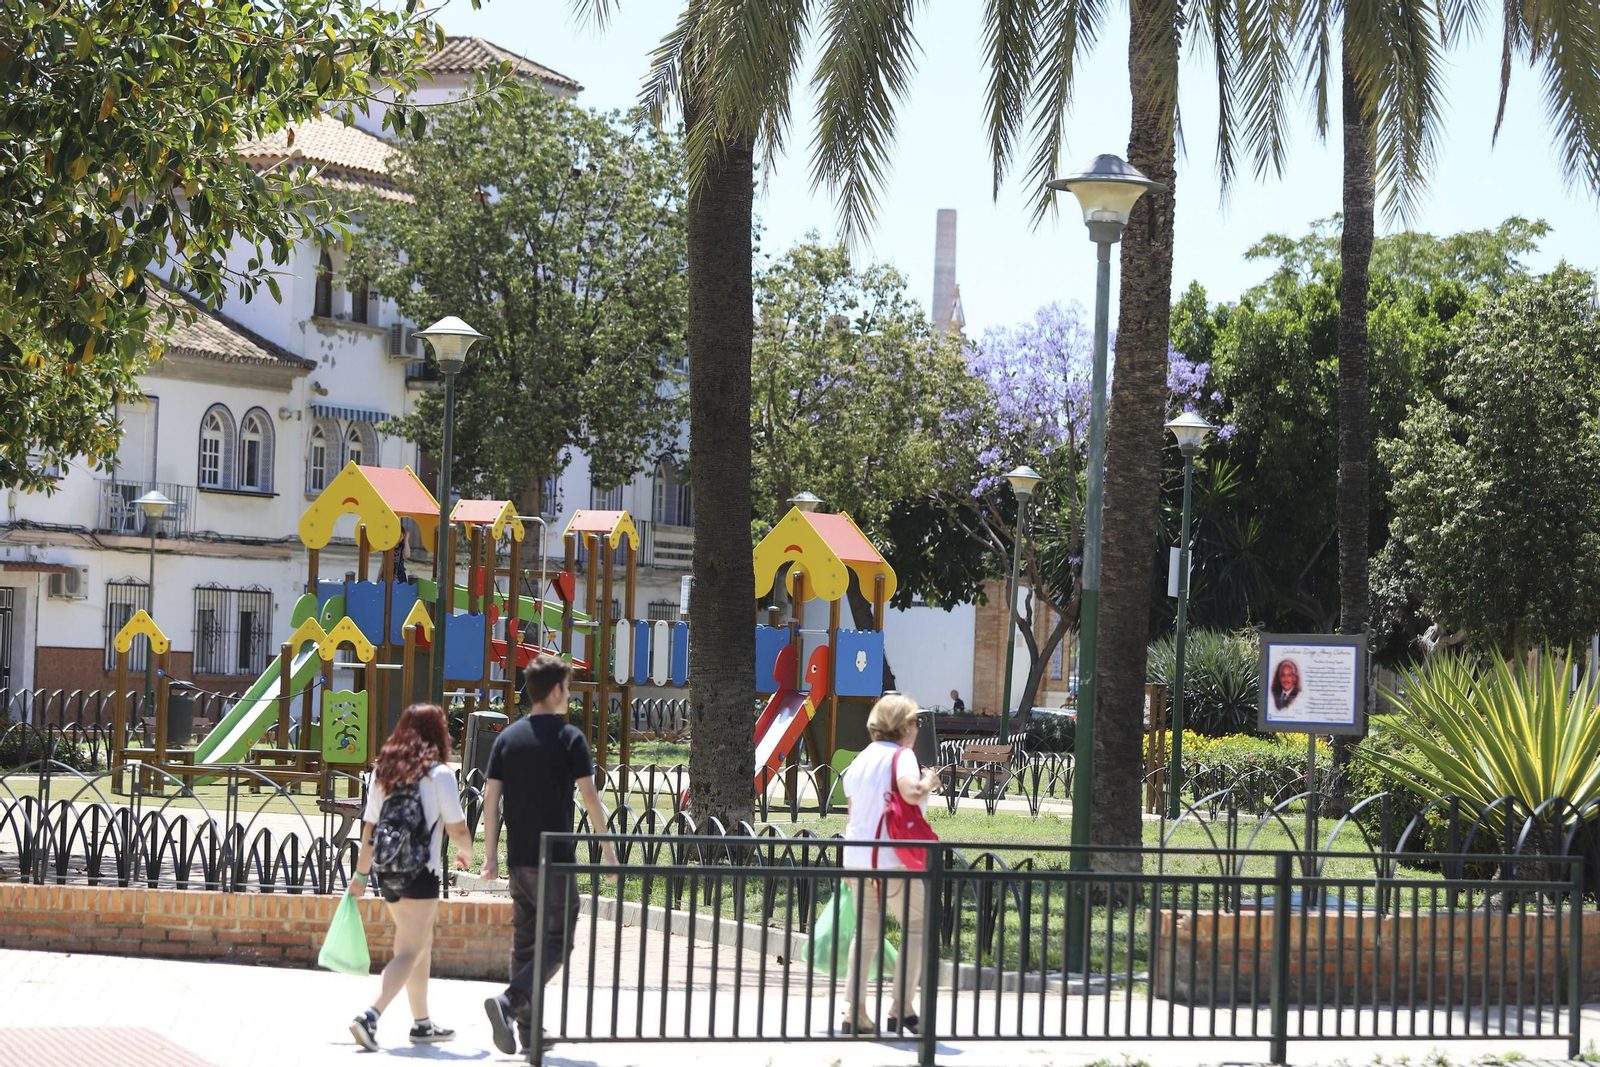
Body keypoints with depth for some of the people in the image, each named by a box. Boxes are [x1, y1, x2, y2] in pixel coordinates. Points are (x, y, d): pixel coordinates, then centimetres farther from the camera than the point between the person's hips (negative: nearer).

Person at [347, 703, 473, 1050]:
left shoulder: (382, 770, 7)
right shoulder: (439, 774, -9)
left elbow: (369, 827, 9)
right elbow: (457, 829, -9)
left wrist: (361, 873, 17)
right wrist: (466, 852, 13)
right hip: (420, 873, -7)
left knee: (421, 945, 21)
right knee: (409, 952, -5)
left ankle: (422, 1024, 28)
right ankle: (370, 1016, -22)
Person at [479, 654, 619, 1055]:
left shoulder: (507, 738, 7)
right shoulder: (569, 737, -6)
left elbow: (491, 798, 5)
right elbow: (590, 797, -8)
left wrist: (490, 855, 9)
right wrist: (608, 848, 2)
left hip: (518, 859, 6)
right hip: (555, 859, -6)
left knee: (525, 942, 13)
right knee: (558, 942, -2)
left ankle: (529, 1028, 14)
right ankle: (508, 1002, -21)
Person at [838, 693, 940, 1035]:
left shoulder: (860, 759, 14)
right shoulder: (901, 756, -9)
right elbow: (911, 792, -27)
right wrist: (929, 782, -9)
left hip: (858, 857, 7)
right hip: (893, 858, -7)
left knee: (866, 933, 11)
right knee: (915, 927, 5)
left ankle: (853, 1011, 6)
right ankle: (903, 1007, 0)